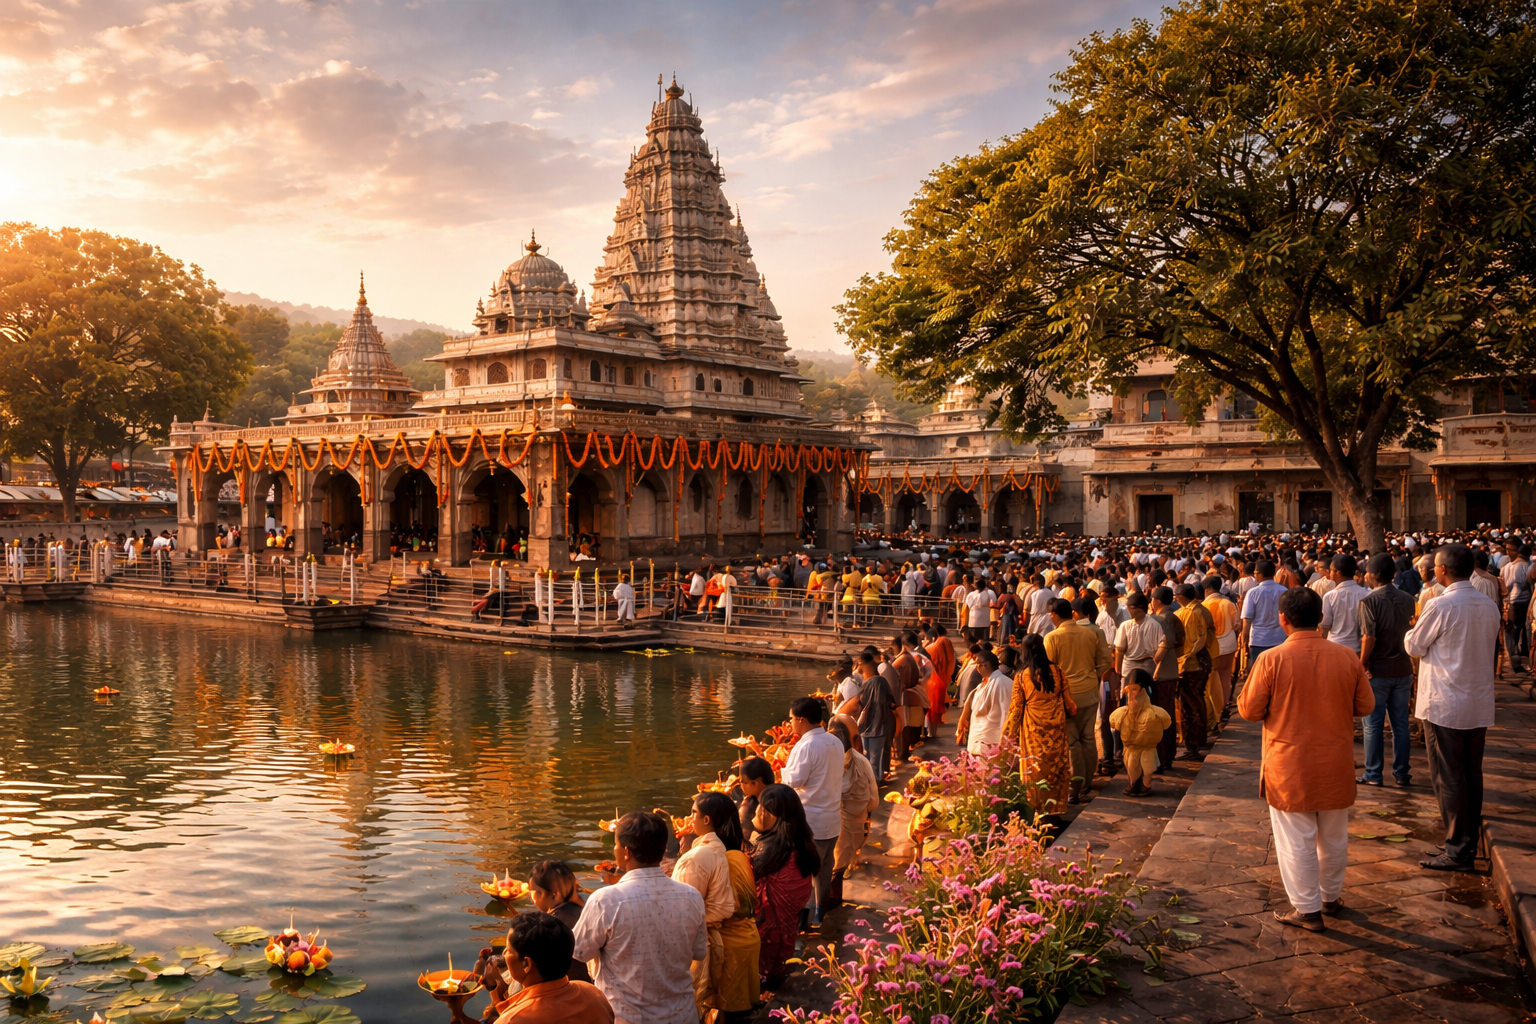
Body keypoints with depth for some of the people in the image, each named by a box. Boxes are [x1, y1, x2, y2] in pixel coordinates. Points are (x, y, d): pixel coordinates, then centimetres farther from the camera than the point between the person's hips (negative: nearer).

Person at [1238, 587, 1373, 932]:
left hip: (1290, 767, -4)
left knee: (1297, 840, 8)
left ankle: (1307, 909, 16)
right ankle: (1331, 897, 36)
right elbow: (1365, 706, 3)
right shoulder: (1346, 657, -7)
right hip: (1336, 764, 4)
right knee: (1334, 836, 20)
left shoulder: (1272, 659, -17)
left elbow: (1249, 710, -11)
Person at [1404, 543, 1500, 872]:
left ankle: (1457, 850, 5)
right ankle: (1470, 840, 26)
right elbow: (1484, 647, 15)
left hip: (1444, 705, -7)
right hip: (1480, 703, 7)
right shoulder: (1489, 606, 4)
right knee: (1472, 774, 16)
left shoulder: (1441, 606, -18)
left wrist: (1412, 631, 13)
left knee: (1447, 777, 1)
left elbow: (1414, 646, -7)